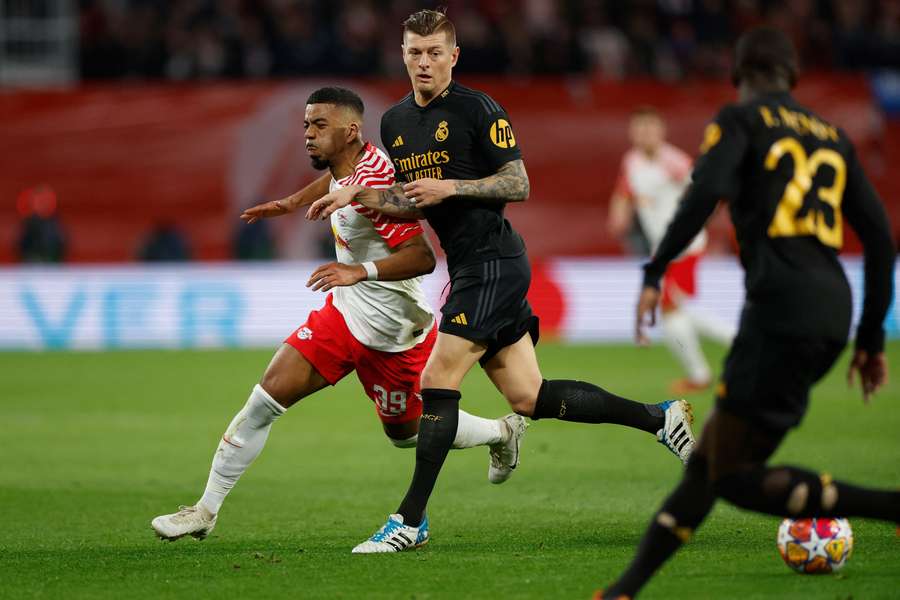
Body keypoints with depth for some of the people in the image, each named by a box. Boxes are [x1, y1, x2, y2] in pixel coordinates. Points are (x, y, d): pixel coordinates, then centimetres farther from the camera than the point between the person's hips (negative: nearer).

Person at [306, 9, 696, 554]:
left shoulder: (478, 110, -9)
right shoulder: (395, 123, 14)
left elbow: (519, 185, -10)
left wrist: (451, 186, -19)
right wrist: (355, 194, 8)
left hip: (492, 262, -8)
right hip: (469, 267, 8)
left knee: (437, 381, -11)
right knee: (529, 398, 6)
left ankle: (410, 520, -7)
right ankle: (660, 417, 18)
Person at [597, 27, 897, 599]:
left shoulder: (740, 119, 6)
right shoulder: (832, 135, 23)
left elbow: (706, 192, -14)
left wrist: (654, 273, -15)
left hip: (781, 304, -7)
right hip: (833, 310, 8)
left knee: (735, 477, -7)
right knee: (709, 457, 11)